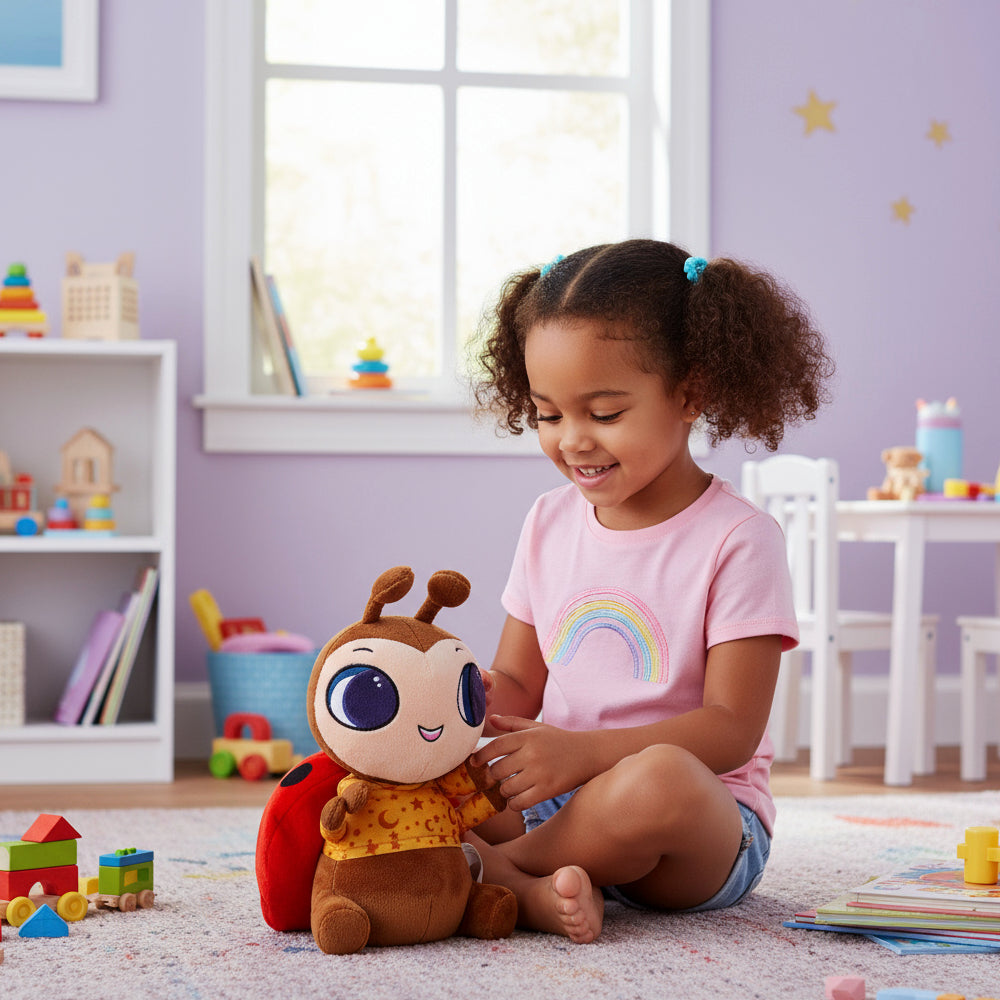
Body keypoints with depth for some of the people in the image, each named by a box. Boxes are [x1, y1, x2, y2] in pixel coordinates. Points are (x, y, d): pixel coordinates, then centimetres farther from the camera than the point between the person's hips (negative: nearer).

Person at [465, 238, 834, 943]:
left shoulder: (738, 539, -9)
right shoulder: (549, 524, 10)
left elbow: (731, 728, -14)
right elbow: (518, 682, 13)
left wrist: (583, 751, -25)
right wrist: (479, 696, -12)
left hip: (711, 830, -5)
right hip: (555, 801, 5)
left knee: (660, 779, -40)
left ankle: (488, 864, -19)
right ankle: (534, 892, -32)